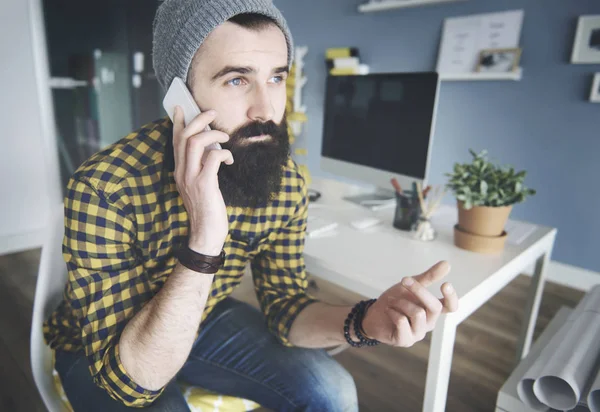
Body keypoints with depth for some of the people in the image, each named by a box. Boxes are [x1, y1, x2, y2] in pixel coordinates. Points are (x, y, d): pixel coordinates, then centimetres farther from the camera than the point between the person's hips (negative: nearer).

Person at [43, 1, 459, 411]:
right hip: (98, 351, -1)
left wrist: (362, 321, -31)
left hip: (205, 323, 3)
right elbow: (131, 378, -31)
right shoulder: (103, 188, -32)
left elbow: (283, 304, -11)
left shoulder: (287, 185, -18)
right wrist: (203, 243, -46)